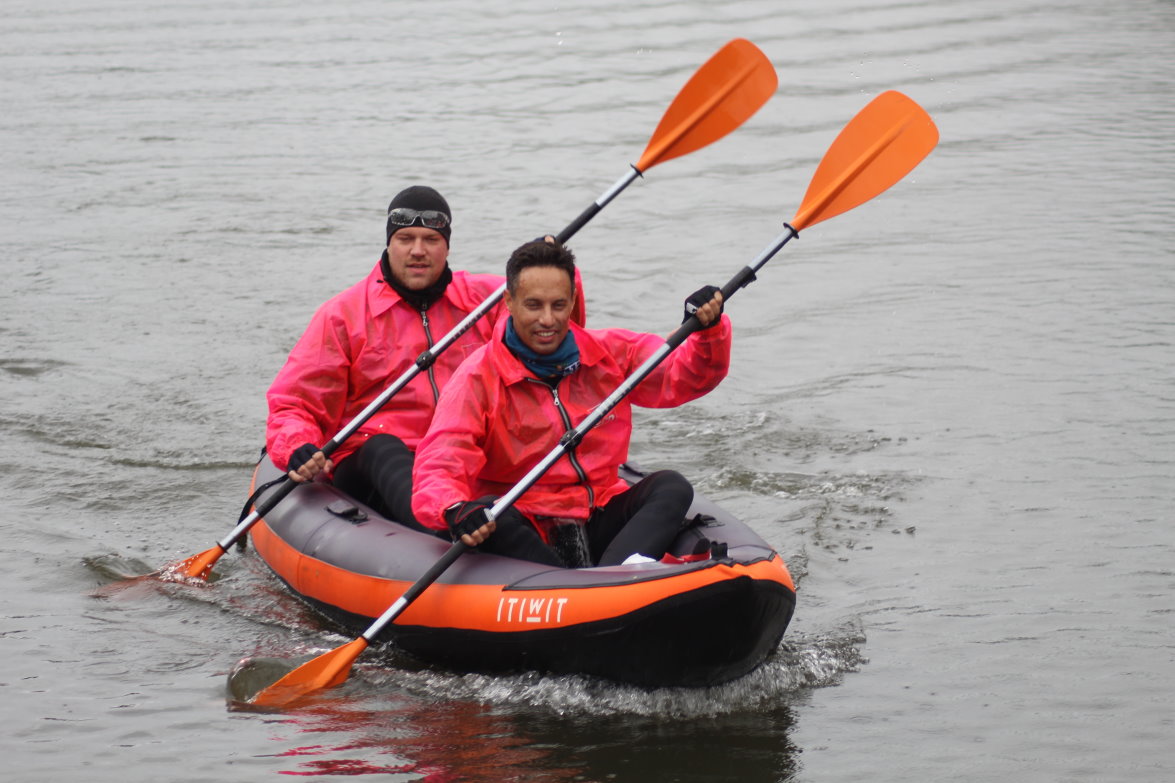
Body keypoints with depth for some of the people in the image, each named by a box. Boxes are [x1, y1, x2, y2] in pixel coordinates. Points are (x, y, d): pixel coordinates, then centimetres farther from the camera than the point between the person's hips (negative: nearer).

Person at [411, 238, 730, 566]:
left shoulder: (611, 353, 8)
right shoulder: (477, 380, -6)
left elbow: (687, 377, 9)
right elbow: (439, 468, -16)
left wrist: (710, 330, -13)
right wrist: (455, 512, -39)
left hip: (599, 525, 4)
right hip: (524, 534, -4)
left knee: (672, 487, -19)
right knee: (490, 515, -33)